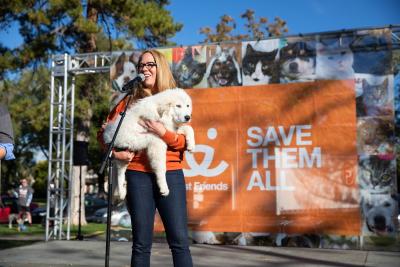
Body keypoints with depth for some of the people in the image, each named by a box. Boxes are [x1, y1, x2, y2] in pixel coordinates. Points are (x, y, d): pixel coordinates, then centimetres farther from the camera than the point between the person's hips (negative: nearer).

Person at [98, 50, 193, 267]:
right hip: (138, 174, 1)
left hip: (170, 173, 0)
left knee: (179, 240, -3)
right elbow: (104, 132, 12)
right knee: (141, 243, 4)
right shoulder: (130, 100, 10)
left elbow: (183, 142, 2)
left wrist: (163, 132, -15)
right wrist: (114, 152, -5)